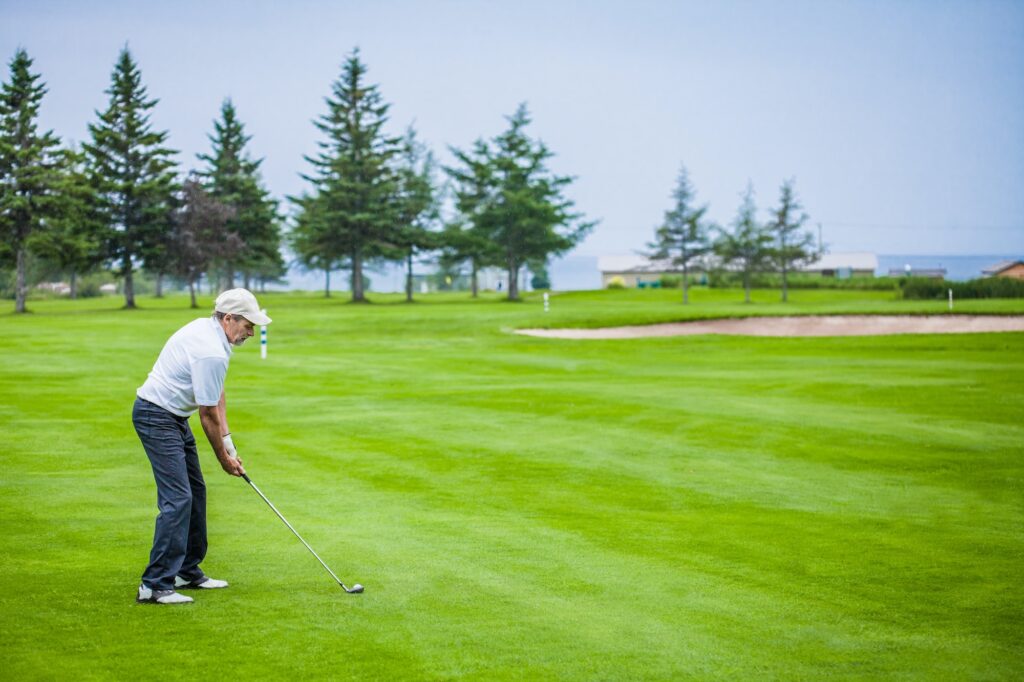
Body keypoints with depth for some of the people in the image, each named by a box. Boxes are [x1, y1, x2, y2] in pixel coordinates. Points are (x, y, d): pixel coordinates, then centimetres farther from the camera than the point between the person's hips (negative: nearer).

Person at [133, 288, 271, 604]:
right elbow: (208, 415, -16)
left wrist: (228, 442, 6)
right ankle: (155, 585, -18)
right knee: (177, 498, -16)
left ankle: (188, 571, 24)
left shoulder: (206, 328, 8)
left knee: (195, 491, 15)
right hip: (158, 418, -11)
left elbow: (216, 397, 12)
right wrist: (224, 458, -3)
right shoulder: (212, 353, -24)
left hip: (173, 417, 11)